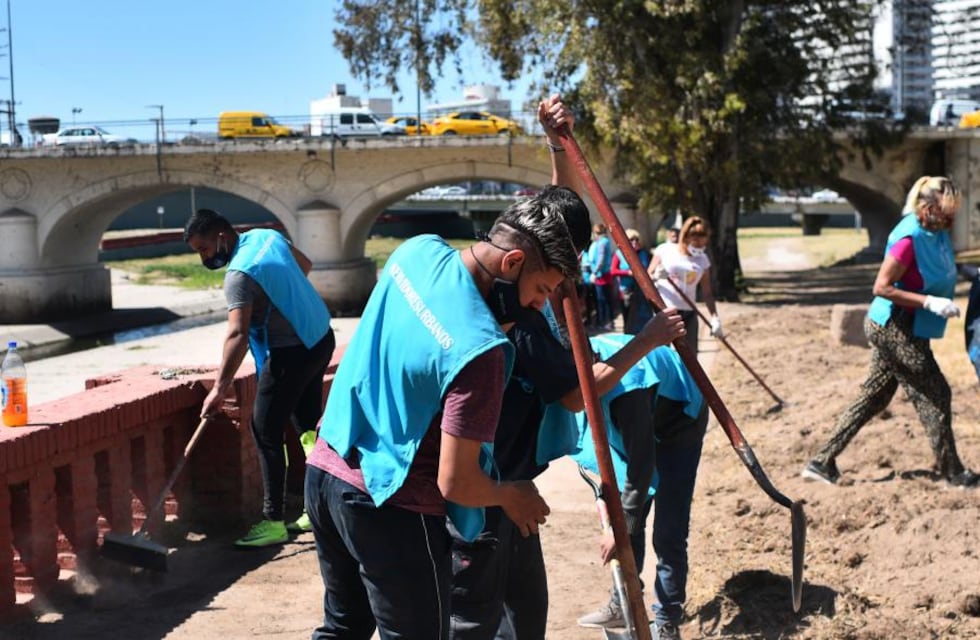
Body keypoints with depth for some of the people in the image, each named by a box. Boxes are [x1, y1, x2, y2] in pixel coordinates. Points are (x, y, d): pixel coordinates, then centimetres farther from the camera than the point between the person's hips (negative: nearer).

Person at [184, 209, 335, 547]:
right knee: (308, 422, 17)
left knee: (266, 433, -3)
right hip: (320, 338, 10)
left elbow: (237, 334, -31)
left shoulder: (240, 273, -22)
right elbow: (305, 265, 22)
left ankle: (273, 523, 0)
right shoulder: (267, 236, 4)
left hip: (291, 353, -9)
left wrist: (220, 387, -33)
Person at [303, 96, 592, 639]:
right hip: (390, 507, -8)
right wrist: (512, 496, 0)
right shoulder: (479, 347, -25)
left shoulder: (417, 251, -3)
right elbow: (455, 483, -22)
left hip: (324, 473, 9)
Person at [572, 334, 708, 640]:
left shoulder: (626, 387, -41)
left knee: (667, 533, -10)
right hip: (636, 426, 7)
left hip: (677, 425, -7)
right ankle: (623, 604, 23)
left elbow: (641, 463, -35)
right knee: (626, 520, 8)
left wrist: (622, 528, -30)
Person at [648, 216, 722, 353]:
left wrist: (715, 317, -1)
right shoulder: (664, 250, -5)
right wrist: (656, 276, -23)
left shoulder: (703, 260, 4)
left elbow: (707, 293, 9)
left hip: (688, 314, 3)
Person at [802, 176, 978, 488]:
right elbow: (881, 287, -23)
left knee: (873, 397, 12)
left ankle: (822, 462, 16)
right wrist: (929, 302, -25)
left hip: (893, 330, 9)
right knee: (935, 395, 2)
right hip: (895, 329, -9)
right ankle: (952, 473, 16)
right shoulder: (909, 238, -23)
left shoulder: (935, 232, 5)